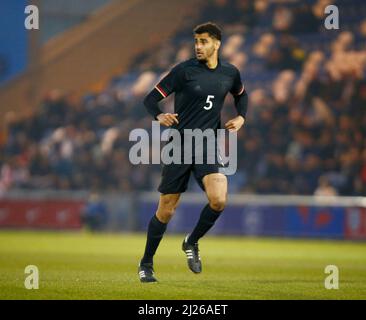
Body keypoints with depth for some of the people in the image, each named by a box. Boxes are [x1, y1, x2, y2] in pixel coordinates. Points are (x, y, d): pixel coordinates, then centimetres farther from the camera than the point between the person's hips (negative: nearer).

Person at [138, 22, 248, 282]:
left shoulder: (230, 73, 5)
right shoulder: (184, 70, -7)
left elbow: (241, 95, 28)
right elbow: (151, 99, -8)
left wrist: (240, 118, 10)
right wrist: (160, 116, -28)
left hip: (208, 146, 3)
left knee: (219, 200, -20)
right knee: (166, 210, 1)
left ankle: (192, 242, 8)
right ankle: (146, 264, 20)